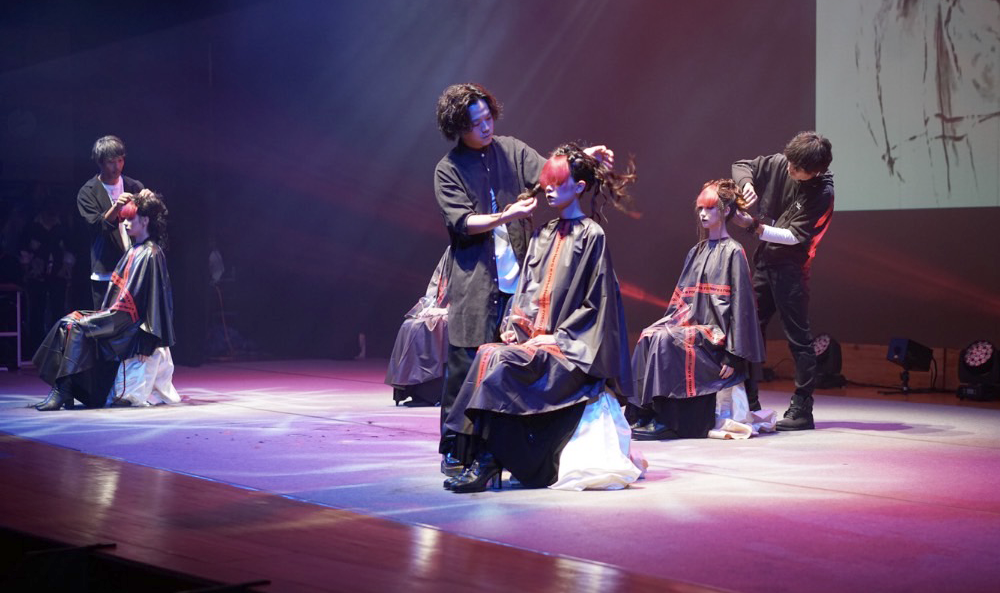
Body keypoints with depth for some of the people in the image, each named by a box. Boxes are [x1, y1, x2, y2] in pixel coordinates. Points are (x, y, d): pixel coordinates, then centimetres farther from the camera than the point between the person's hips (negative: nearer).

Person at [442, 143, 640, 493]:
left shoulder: (591, 235, -2)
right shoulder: (543, 235, 18)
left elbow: (596, 299, -6)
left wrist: (558, 336, -12)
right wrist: (513, 325, 1)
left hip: (567, 346, -6)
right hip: (530, 338, 6)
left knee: (507, 363, -31)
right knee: (487, 355, -24)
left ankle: (487, 463, -29)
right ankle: (481, 457, -26)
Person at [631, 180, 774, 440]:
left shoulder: (733, 253, -3)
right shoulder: (696, 252, 19)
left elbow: (740, 303, -8)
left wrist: (733, 355, -14)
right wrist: (668, 321, 3)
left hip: (715, 333, -6)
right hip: (690, 325, 6)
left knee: (664, 340, -30)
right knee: (648, 336, -22)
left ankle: (663, 420, -28)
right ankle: (644, 409, -26)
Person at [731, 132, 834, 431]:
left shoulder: (822, 193, -16)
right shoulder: (778, 164, -3)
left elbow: (794, 236, -17)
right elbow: (740, 166, 11)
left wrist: (753, 225, -21)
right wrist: (747, 182, -12)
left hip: (791, 267, -6)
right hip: (764, 260, 6)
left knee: (798, 337, -3)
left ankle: (802, 409, 2)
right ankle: (748, 402, 19)